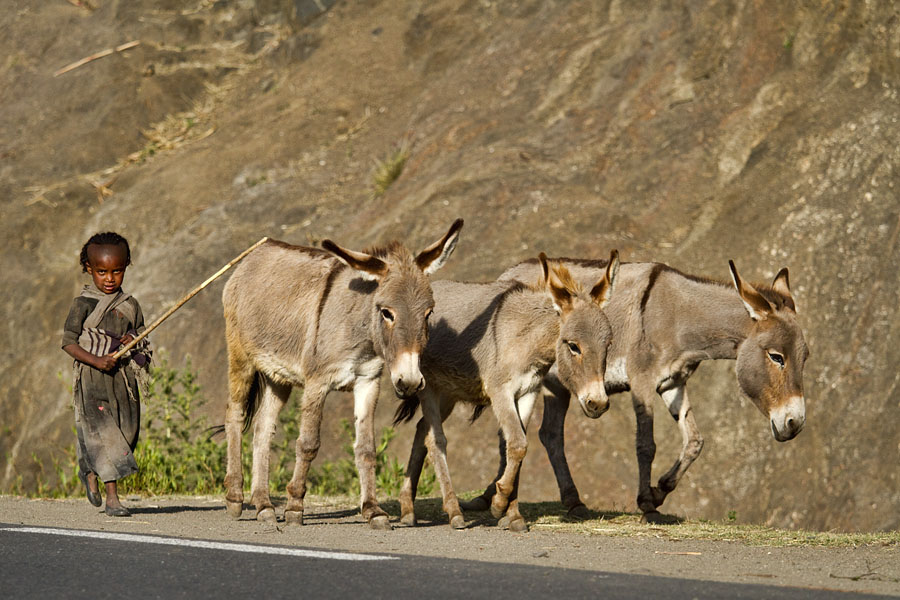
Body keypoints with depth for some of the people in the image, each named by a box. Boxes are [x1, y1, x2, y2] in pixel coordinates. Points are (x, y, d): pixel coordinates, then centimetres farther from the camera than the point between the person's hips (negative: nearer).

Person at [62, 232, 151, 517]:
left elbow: (141, 336, 19)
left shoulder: (130, 305, 9)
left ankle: (90, 472, 35)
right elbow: (68, 343, -6)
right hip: (92, 379, -5)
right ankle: (112, 497, -9)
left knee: (127, 430, 7)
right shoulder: (83, 304, -4)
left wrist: (133, 340, -6)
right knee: (103, 432, -11)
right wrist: (96, 361, -19)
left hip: (124, 377, 5)